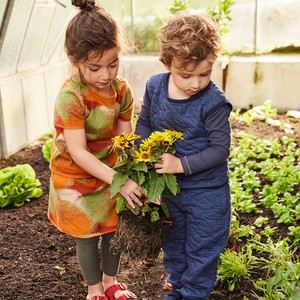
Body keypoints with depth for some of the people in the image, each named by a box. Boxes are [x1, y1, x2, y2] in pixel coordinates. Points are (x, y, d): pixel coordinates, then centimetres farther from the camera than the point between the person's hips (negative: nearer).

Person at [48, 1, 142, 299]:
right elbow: (78, 153, -30)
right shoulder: (70, 96, -29)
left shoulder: (122, 90, -12)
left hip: (110, 171, 5)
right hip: (75, 177, -5)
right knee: (87, 236, 12)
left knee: (114, 228, 18)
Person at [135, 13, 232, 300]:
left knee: (201, 248, 13)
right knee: (172, 241, 25)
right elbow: (144, 122, 4)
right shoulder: (155, 86, -10)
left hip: (205, 192, -5)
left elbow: (220, 149, -21)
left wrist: (182, 165, -26)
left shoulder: (214, 103, -25)